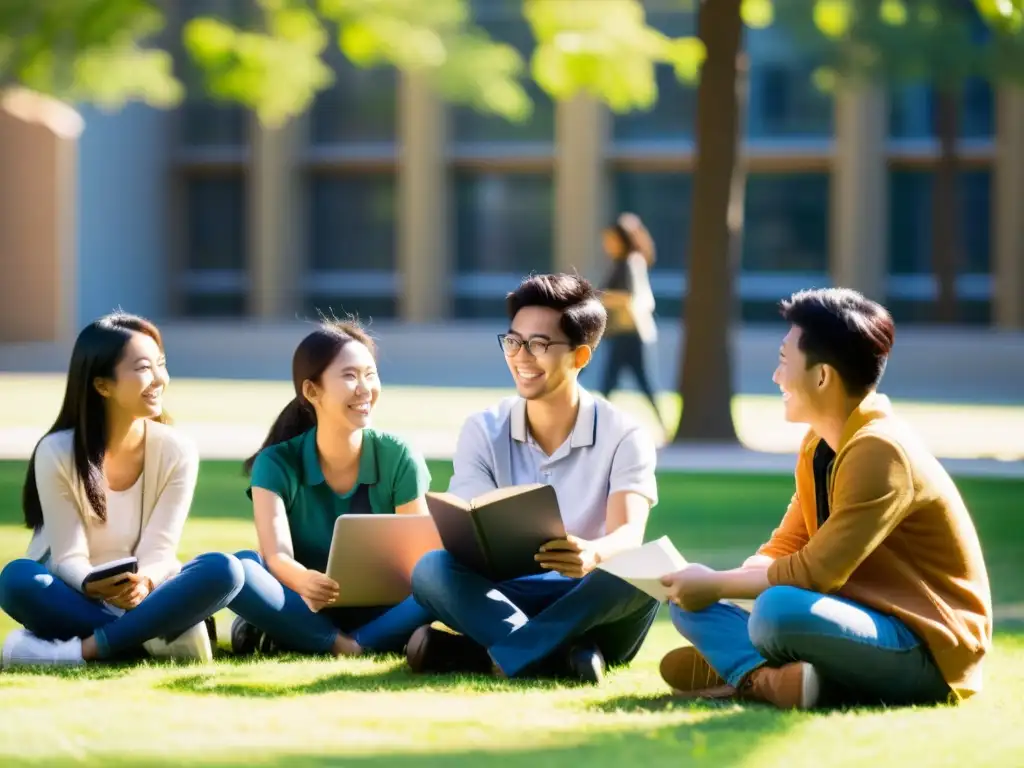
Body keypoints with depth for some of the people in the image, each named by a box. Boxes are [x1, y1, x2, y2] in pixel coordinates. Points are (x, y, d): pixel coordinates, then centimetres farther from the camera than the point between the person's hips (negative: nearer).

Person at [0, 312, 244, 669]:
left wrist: (143, 583, -35)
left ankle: (86, 648, -33)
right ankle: (160, 635, -31)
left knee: (222, 570, -27)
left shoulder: (177, 452, -7)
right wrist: (94, 586, -38)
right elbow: (68, 558, -14)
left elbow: (159, 551, -11)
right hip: (77, 598, -2)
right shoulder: (57, 453, -12)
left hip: (142, 598, 2)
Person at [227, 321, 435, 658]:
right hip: (306, 609, -2)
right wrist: (303, 581, -47)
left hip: (377, 610, 2)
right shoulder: (277, 464, -7)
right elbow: (277, 556, -22)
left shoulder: (397, 457, -3)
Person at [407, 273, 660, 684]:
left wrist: (593, 555, -45)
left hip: (591, 613, -1)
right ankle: (563, 655, -40)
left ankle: (481, 653, -34)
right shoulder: (483, 431, 4)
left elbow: (629, 534, -19)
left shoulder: (623, 435, -3)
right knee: (432, 569, -27)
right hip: (506, 598, 2)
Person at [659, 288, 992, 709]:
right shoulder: (818, 444, 10)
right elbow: (785, 550, 12)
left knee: (779, 609, -39)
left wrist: (716, 584, -11)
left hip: (929, 649, -10)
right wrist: (710, 583, -7)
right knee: (689, 602, 3)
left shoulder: (880, 452, -20)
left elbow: (815, 572, -22)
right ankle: (763, 677, -19)